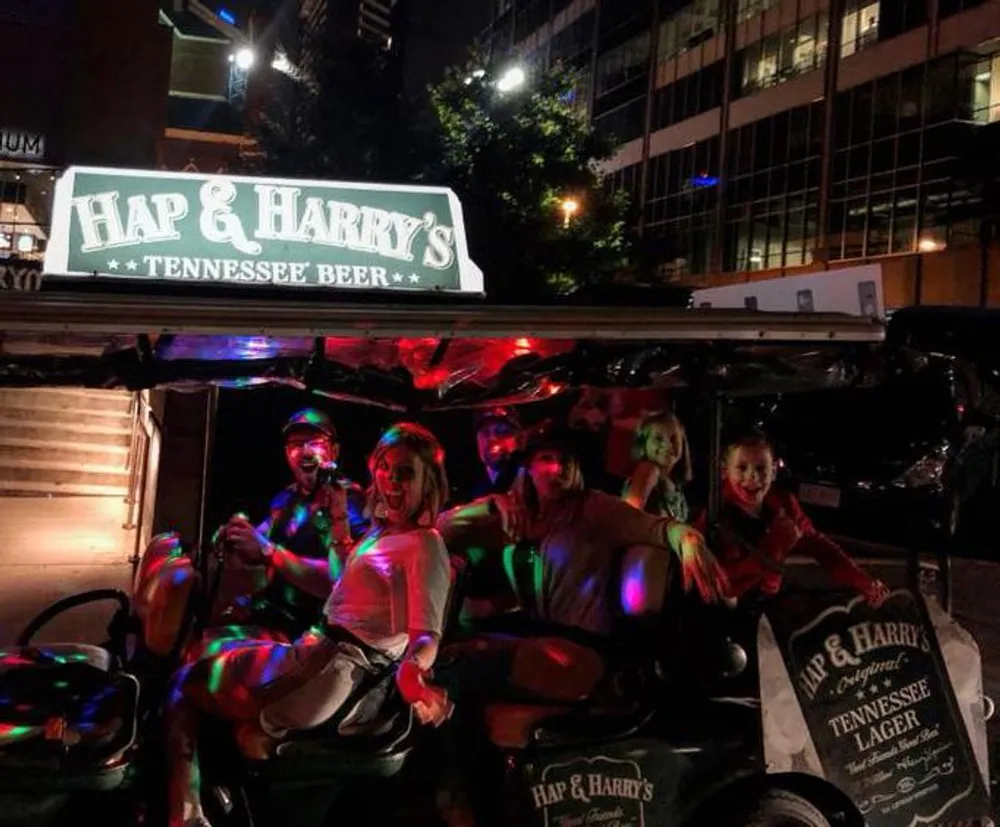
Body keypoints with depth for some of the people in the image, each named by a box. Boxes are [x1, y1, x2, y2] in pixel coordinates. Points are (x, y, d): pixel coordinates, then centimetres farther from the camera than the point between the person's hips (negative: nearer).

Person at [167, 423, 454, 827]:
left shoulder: (426, 545, -13)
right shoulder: (382, 530, 14)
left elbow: (427, 632, -24)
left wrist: (412, 668, -48)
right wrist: (267, 553, 31)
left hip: (333, 667, -10)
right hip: (317, 650, 10)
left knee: (185, 684, 2)